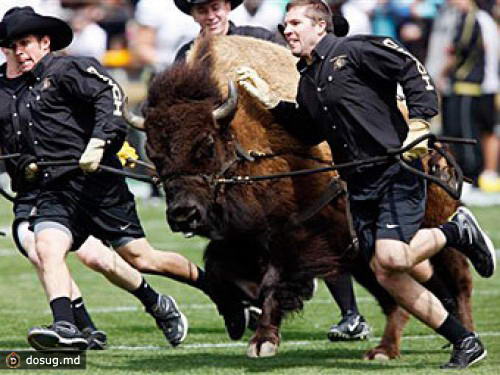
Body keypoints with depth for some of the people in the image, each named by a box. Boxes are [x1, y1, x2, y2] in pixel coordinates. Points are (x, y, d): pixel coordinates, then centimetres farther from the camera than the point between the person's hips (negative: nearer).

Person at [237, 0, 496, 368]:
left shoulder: (356, 50, -6)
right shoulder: (307, 81, 17)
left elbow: (414, 72, -10)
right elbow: (310, 133, 24)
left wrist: (418, 124, -19)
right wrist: (270, 100, 16)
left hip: (396, 170, -8)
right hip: (360, 184, 8)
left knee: (392, 258, -25)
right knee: (387, 277, -1)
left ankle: (457, 232, 4)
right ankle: (465, 342, 9)